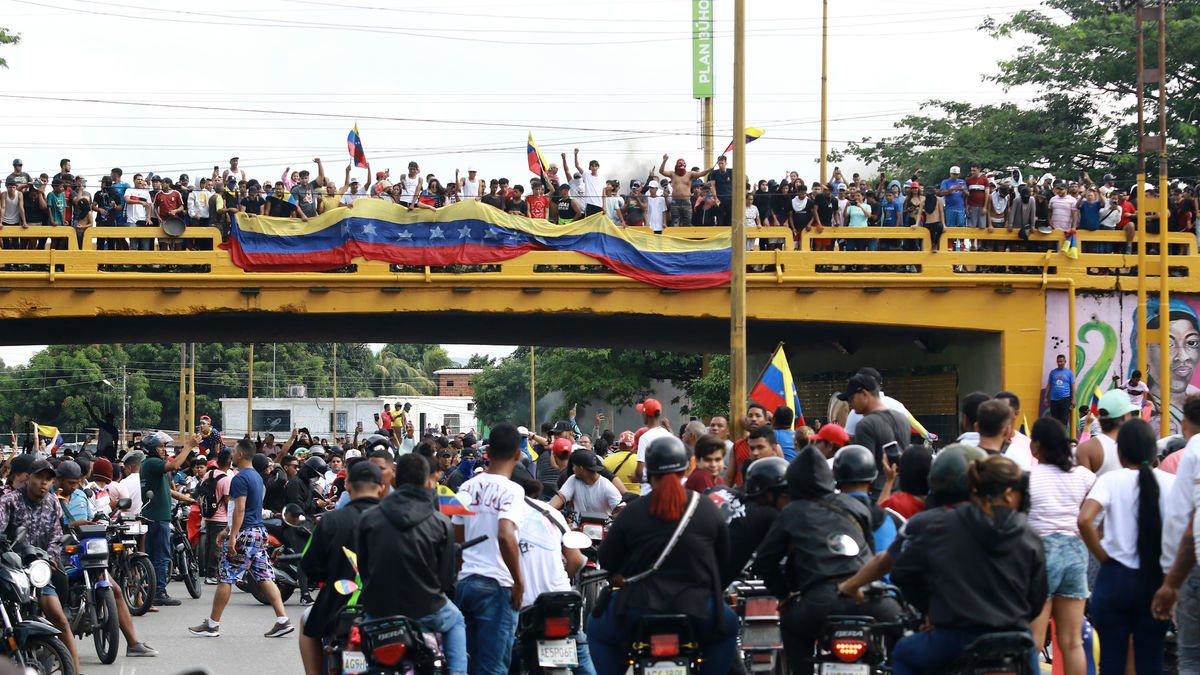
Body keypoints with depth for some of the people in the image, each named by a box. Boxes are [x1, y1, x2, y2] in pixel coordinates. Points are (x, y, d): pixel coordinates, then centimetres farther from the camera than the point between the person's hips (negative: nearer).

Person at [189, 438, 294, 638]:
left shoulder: (240, 479, -13)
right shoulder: (257, 477, 17)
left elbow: (239, 509, -21)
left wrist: (233, 536, -22)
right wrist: (227, 530, 28)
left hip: (244, 534, -9)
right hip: (260, 532, 9)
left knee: (226, 578, -1)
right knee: (264, 578, 6)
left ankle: (212, 624, 4)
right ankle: (283, 620, -2)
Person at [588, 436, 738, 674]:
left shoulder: (633, 512, -5)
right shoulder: (708, 509, 0)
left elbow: (606, 561, 2)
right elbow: (723, 556, 11)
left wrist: (620, 575, 23)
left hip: (639, 609, -1)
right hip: (697, 610, 1)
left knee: (597, 630, 27)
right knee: (727, 628, 32)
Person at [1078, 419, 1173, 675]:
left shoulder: (1110, 480, -6)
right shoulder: (1171, 483, 0)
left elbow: (1085, 520, -22)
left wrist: (1103, 557, -8)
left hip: (1116, 577, -2)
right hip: (1156, 579, 2)